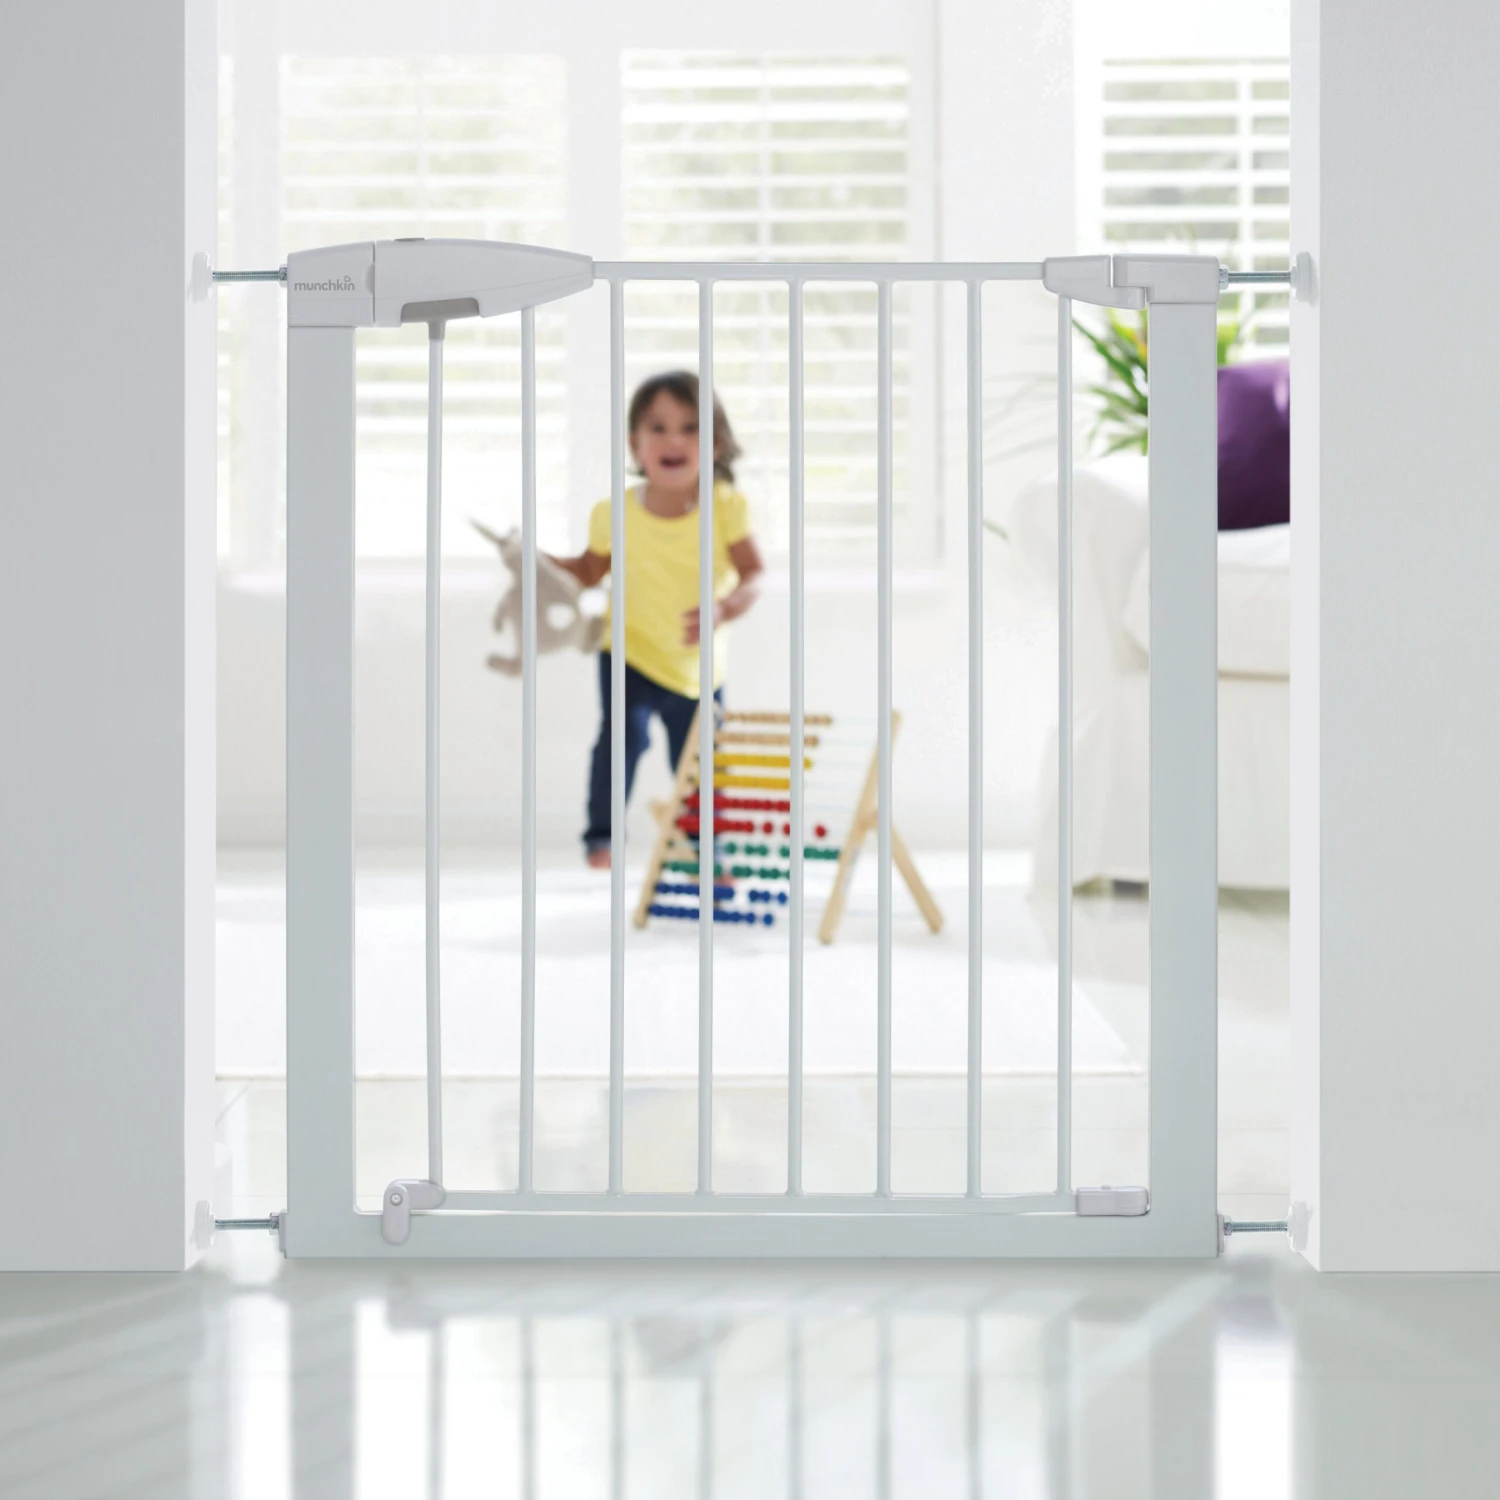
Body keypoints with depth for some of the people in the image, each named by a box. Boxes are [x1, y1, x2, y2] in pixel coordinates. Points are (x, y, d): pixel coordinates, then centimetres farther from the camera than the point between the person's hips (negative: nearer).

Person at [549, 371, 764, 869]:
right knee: (624, 733, -26)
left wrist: (724, 608, -30)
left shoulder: (725, 506, -12)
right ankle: (600, 838, -16)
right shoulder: (616, 513, -10)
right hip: (631, 657, -1)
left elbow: (754, 574, -11)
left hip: (698, 669, 1)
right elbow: (590, 571, 6)